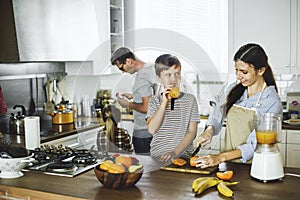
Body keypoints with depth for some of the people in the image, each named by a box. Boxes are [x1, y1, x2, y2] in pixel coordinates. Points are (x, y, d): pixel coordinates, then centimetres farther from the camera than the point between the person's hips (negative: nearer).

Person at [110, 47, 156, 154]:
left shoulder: (142, 76, -22)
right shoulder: (150, 67, 8)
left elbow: (147, 108, -25)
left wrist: (128, 104, -11)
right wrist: (133, 96, 15)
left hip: (143, 132, -10)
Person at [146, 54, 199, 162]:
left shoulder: (190, 99, 5)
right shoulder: (155, 100, 7)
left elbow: (192, 132, 0)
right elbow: (152, 129, -6)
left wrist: (175, 152, -12)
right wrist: (164, 103, -10)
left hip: (183, 154, -1)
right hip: (157, 156, 1)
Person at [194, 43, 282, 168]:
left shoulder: (272, 101, -8)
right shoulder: (233, 89, 6)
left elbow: (255, 145, -12)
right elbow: (216, 117, 18)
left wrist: (221, 157, -19)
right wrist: (209, 130, -3)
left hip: (252, 166, -3)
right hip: (228, 163, 4)